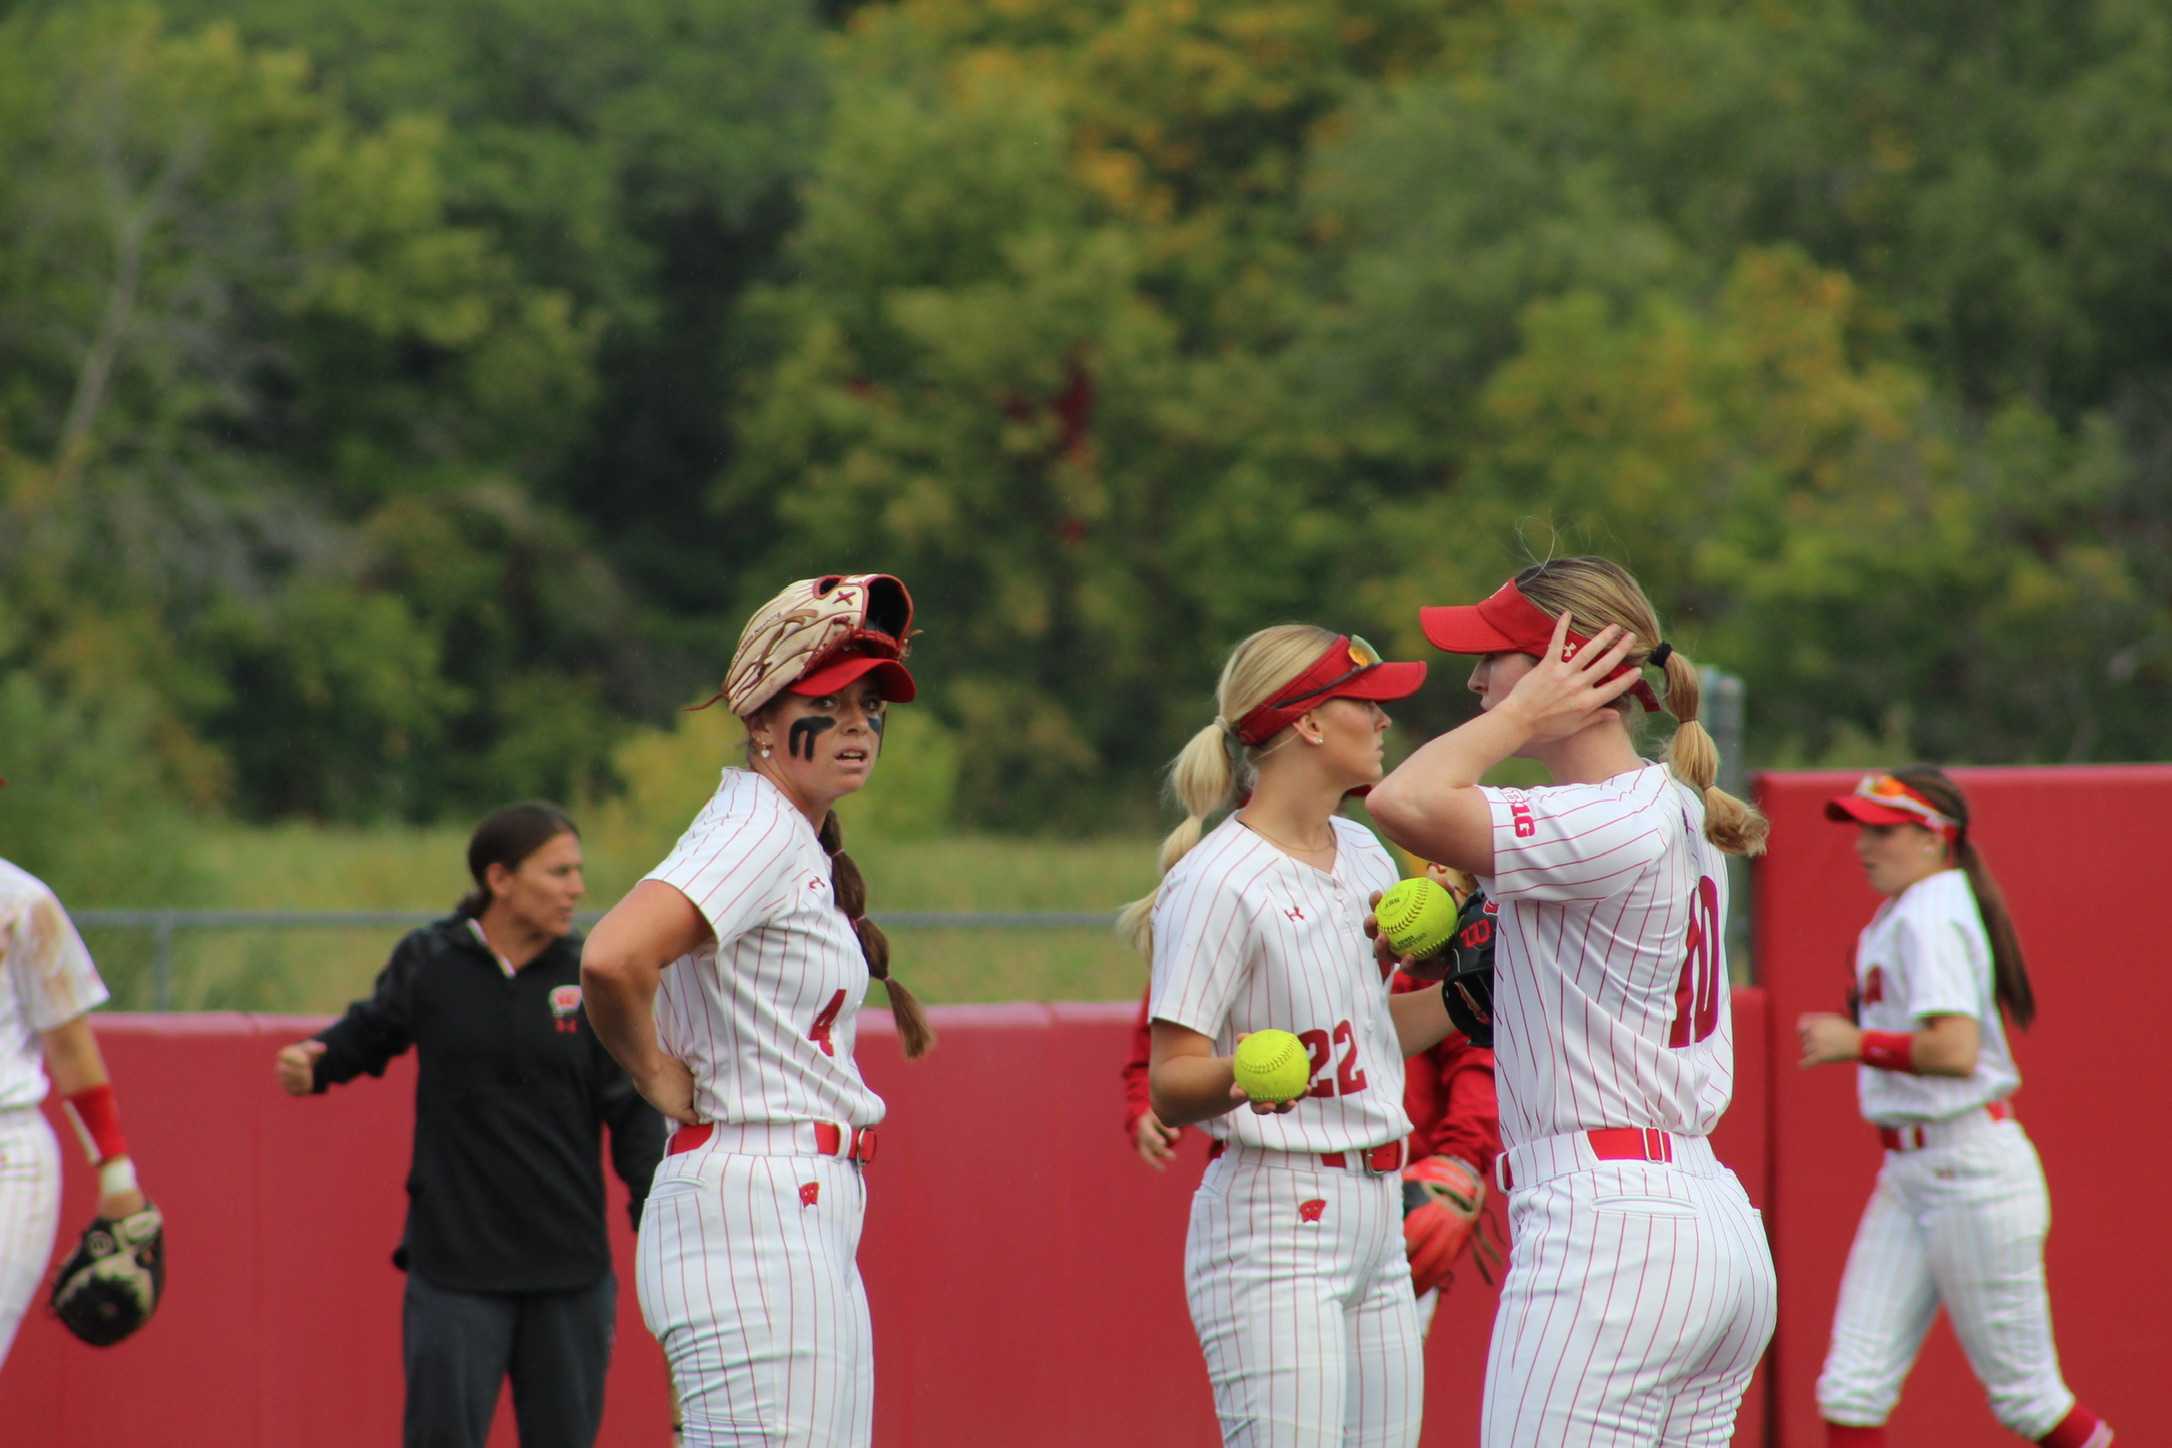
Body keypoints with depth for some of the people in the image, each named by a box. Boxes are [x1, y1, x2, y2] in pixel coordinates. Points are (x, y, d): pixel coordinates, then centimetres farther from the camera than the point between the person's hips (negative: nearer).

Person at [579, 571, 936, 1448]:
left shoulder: (804, 845, 18)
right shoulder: (756, 831, -11)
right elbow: (612, 958, -28)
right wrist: (662, 1081, -12)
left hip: (814, 1225, 10)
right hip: (757, 1218, -10)